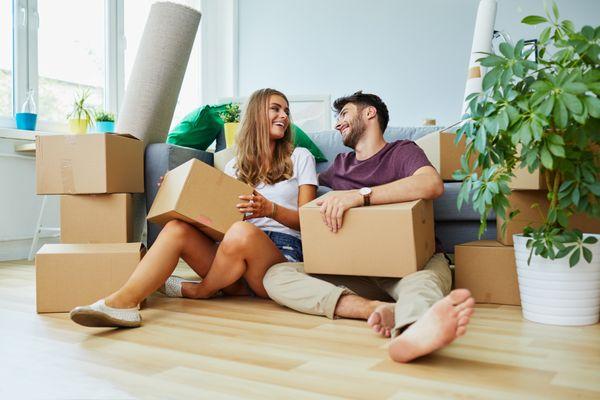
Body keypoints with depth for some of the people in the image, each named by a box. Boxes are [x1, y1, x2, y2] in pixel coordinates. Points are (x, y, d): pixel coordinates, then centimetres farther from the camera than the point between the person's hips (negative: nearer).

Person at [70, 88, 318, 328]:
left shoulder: (300, 157, 13)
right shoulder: (234, 166, 21)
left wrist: (270, 209, -15)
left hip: (284, 252, -3)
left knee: (241, 232, -36)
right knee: (177, 228, -22)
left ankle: (200, 290, -9)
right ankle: (123, 300, -36)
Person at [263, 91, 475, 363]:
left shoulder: (401, 151, 8)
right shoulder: (340, 165, 25)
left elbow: (432, 184, -16)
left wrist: (359, 195, -23)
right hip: (354, 268, 4)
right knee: (276, 275, -19)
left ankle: (411, 331, -74)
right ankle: (379, 309, -40)